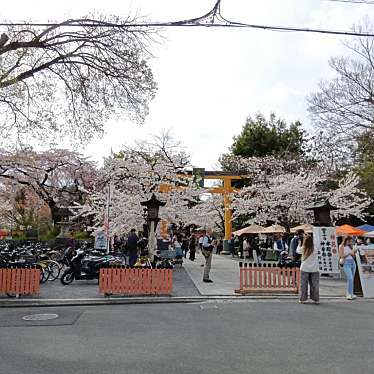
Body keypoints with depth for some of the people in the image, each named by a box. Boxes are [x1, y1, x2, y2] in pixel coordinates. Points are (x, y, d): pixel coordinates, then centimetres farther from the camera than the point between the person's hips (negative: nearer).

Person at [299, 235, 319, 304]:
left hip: (304, 269, 1)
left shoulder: (302, 249, -8)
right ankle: (316, 299, 13)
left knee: (303, 285, 6)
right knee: (314, 285, 8)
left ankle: (302, 299, 9)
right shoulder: (314, 250, -13)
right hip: (313, 270, -1)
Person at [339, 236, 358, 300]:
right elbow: (341, 256, -10)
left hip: (353, 263, 6)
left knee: (351, 279, 6)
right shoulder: (341, 246, -3)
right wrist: (349, 253, -11)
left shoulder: (350, 247, 15)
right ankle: (349, 295, -12)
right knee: (350, 279, -16)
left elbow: (353, 257, 20)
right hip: (346, 263, -6)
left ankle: (350, 294, 11)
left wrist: (354, 252, 2)